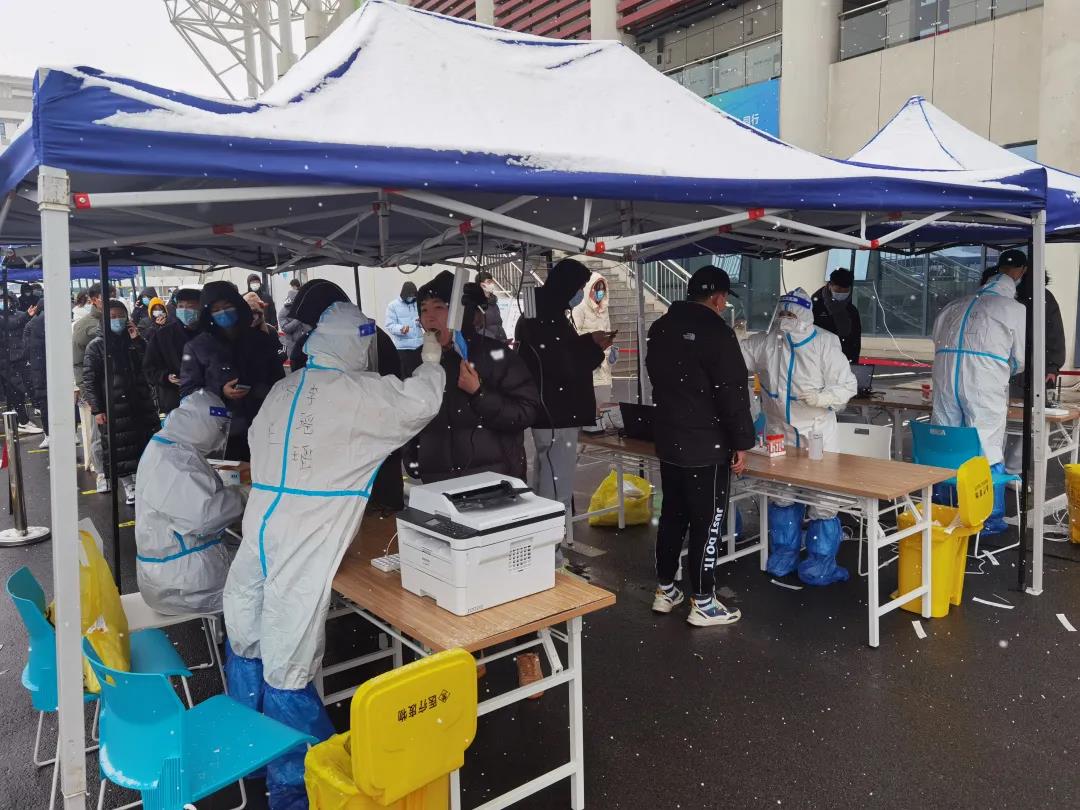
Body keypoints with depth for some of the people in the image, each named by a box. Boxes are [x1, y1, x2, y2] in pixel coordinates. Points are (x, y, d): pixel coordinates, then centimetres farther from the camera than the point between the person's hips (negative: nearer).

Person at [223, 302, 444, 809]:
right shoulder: (359, 392, -9)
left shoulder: (283, 389, 10)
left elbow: (259, 444, 15)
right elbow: (420, 403, -7)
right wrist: (431, 361, 11)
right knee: (287, 669, 0)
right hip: (302, 545, -7)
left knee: (246, 646, 20)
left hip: (258, 527, 7)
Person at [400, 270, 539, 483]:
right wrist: (412, 463, 4)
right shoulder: (414, 361, 3)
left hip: (492, 474, -3)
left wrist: (478, 393, -22)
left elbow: (526, 413, -14)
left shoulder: (493, 355, -9)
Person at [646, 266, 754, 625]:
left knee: (672, 515, 17)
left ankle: (664, 591, 26)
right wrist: (741, 443, -10)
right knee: (707, 522, 2)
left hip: (668, 440, 8)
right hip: (707, 445, -7)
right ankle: (703, 604, 10)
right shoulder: (715, 331, -16)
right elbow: (732, 392, -17)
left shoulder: (660, 328, 8)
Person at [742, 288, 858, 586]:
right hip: (779, 432, 4)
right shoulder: (764, 342, -3)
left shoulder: (826, 343, -12)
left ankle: (819, 565, 15)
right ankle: (784, 557, 33)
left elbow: (848, 386, -10)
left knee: (823, 499, -3)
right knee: (781, 496, 15)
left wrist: (820, 397, -27)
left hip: (817, 432, -3)